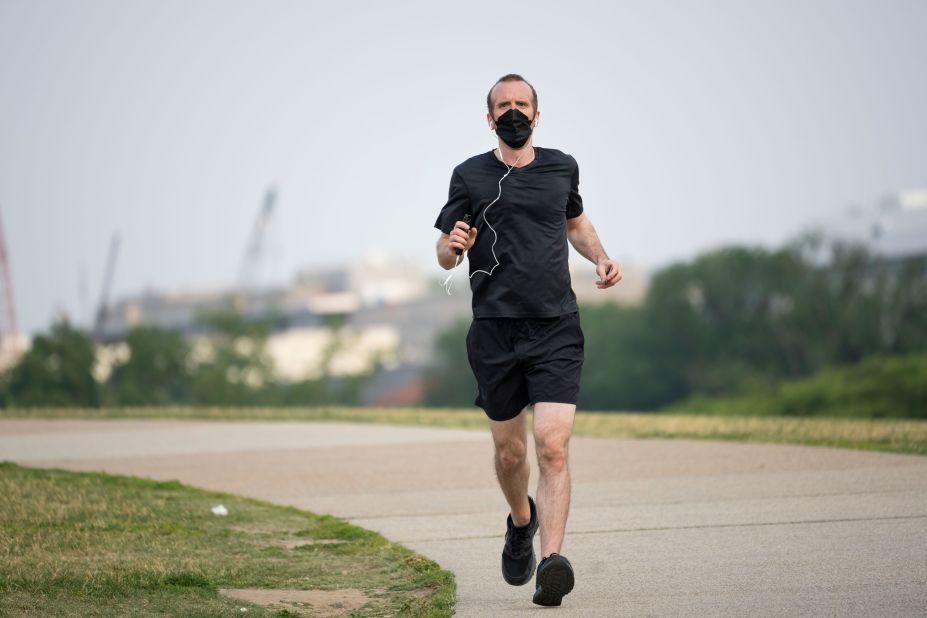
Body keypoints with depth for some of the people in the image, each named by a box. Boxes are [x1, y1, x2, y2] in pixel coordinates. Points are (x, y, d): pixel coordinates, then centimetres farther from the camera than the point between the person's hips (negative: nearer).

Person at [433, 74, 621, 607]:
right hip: (495, 332, 0)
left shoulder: (561, 167, 11)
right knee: (510, 453, 10)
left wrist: (601, 258, 11)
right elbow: (444, 256, 9)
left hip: (557, 328, 0)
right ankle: (522, 521, 41)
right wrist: (453, 247, -15)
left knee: (553, 447, -16)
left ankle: (552, 561, -22)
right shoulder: (471, 175, 5)